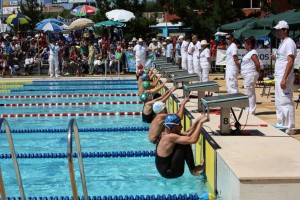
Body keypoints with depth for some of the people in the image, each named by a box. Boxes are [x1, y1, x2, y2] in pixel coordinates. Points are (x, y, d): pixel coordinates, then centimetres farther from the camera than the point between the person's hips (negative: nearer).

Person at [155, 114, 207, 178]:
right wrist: (200, 123, -23)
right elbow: (192, 140, -31)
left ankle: (193, 168, 10)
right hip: (169, 173, -10)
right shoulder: (170, 137, -26)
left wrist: (197, 121, -3)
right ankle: (193, 170, -1)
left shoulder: (166, 133, 3)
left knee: (185, 142, 7)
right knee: (184, 145, -16)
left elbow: (188, 133, 8)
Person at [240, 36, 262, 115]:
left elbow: (258, 65, -20)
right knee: (250, 93, 14)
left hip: (250, 75, -10)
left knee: (250, 93, -6)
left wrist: (255, 70, -6)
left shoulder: (253, 53, -14)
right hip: (247, 75, 10)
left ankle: (251, 111, -2)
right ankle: (250, 110, 21)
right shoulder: (249, 53, 15)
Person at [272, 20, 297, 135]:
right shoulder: (282, 43, 17)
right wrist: (275, 58, 4)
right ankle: (281, 124, 24)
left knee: (286, 102, -9)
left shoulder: (289, 43, -13)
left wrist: (284, 79, -25)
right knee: (278, 102, 15)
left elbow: (290, 62, -21)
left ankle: (289, 128, -5)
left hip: (285, 77, -10)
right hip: (278, 76, 10)